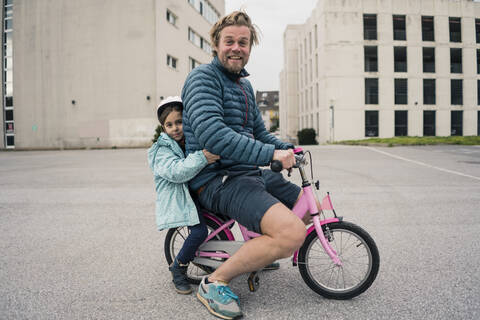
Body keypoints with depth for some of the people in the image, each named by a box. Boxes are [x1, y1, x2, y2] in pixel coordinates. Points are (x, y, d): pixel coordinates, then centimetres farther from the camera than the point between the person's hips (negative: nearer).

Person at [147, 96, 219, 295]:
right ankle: (178, 267, 0)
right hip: (176, 198, -7)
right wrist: (201, 158, -38)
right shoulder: (162, 150, -9)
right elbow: (175, 171, -27)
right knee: (199, 231, -24)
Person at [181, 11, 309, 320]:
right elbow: (211, 134, -25)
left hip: (249, 173, 10)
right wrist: (270, 154, -25)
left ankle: (258, 252, 28)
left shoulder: (244, 85, 20)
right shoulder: (203, 77, -10)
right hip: (217, 179, -9)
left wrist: (286, 148, 5)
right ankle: (215, 282, -9)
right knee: (293, 232, -27)